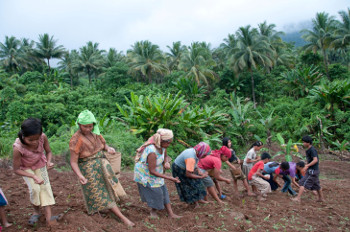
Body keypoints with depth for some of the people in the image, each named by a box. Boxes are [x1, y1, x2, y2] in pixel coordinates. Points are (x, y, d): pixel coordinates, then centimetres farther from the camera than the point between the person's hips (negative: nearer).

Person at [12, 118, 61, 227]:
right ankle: (36, 212, 11)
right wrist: (34, 176, -33)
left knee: (45, 187, -8)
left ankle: (48, 218, -5)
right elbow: (16, 169, -24)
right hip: (26, 168, -2)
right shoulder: (18, 148, -39)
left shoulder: (43, 137, -33)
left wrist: (49, 162, -31)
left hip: (40, 165, 2)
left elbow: (48, 151, -11)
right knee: (35, 189, -17)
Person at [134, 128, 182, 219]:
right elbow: (152, 171, -32)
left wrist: (166, 162, -16)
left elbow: (165, 156, 9)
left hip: (154, 172, 7)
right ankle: (153, 211, 27)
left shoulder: (162, 146, -14)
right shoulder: (152, 152, -38)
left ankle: (170, 213, 10)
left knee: (163, 190, 4)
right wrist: (170, 178, -31)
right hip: (145, 175, -7)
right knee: (156, 192, -2)